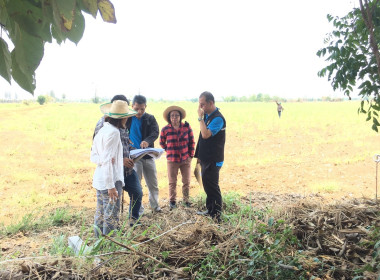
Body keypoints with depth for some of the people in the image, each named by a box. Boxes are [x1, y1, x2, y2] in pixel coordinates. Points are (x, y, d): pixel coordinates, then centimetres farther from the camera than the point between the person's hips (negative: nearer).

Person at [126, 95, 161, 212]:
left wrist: (147, 141, -34)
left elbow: (155, 132, -13)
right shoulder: (127, 118, 0)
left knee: (153, 184, 12)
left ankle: (155, 205, 31)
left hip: (148, 155, 2)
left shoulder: (150, 118, 3)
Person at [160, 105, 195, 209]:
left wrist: (191, 154, 4)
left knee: (186, 181, 7)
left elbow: (192, 141, 6)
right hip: (172, 160, -1)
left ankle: (186, 200, 22)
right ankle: (172, 201, 21)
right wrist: (169, 151, 5)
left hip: (186, 159, 1)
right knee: (172, 182, 6)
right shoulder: (165, 129, -6)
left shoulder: (187, 127, -3)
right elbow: (162, 143, 11)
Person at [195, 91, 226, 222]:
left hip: (213, 160, -9)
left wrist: (200, 117, -22)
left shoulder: (217, 118, -18)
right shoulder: (207, 116, 9)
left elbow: (206, 134, -29)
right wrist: (199, 155, 16)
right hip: (206, 158, 9)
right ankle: (210, 210, 31)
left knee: (212, 187, -4)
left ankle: (216, 215, 5)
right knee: (207, 185, 18)